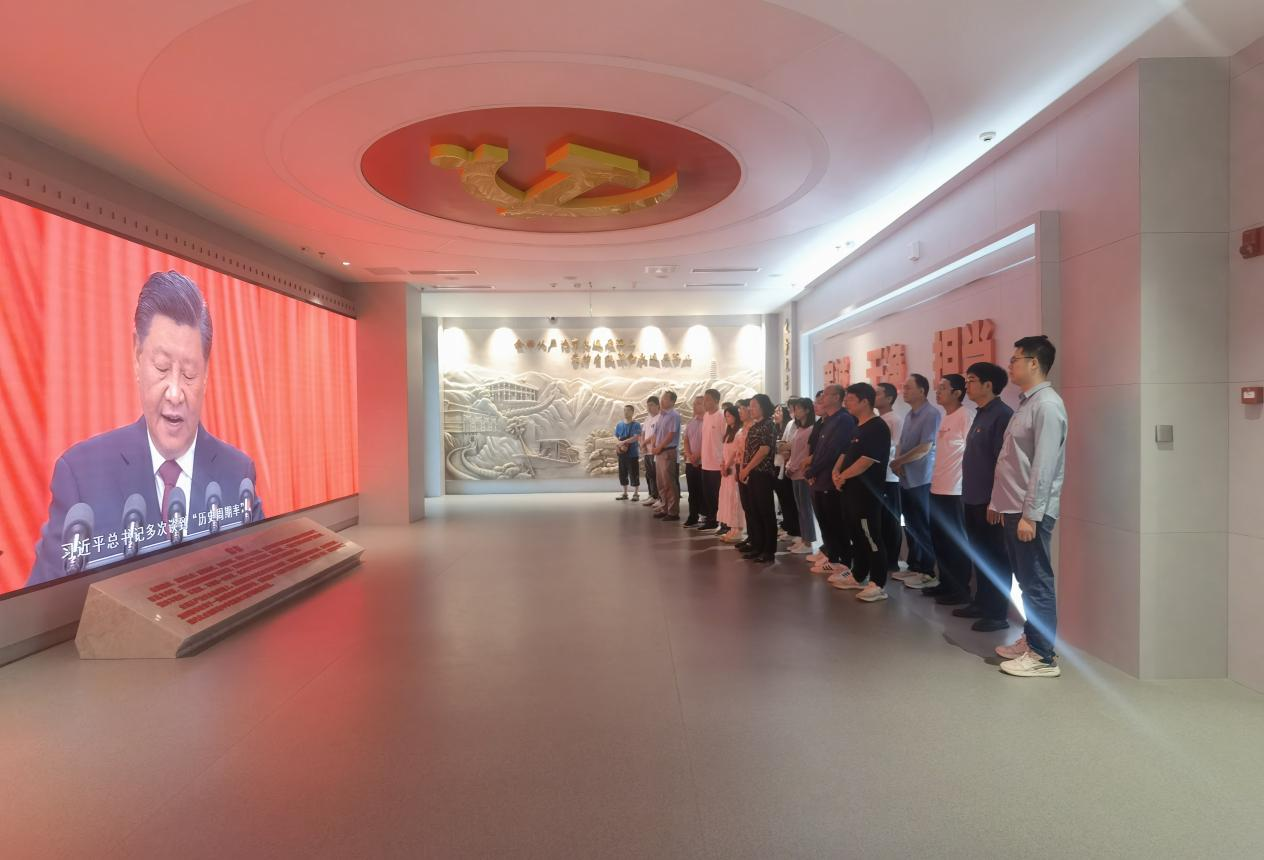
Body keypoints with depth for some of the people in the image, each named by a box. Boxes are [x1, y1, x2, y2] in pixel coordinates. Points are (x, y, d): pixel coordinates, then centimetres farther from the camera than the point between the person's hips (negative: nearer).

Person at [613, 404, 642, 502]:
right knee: (622, 474, 10)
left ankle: (636, 494, 8)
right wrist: (618, 446, -8)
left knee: (634, 474, -2)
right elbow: (616, 438, 13)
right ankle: (625, 494, 21)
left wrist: (623, 442, -27)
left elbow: (636, 437, -19)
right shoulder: (619, 425, 8)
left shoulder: (636, 424, -7)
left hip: (633, 453, -5)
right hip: (622, 454, 5)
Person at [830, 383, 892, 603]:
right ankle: (859, 577, 28)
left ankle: (878, 585, 0)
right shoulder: (856, 427, 16)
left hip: (867, 492, -10)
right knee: (857, 535, 17)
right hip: (851, 490, 10)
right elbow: (846, 453, 20)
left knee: (872, 537, -5)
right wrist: (836, 471, 0)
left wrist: (843, 476, -12)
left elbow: (866, 460, -21)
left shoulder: (877, 427, -14)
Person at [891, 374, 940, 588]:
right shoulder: (909, 415, 12)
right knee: (910, 525, 14)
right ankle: (914, 566, 24)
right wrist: (898, 462, -5)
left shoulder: (931, 414, -14)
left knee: (922, 527, -1)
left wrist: (897, 462, -11)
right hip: (905, 479, 8)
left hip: (920, 480, -8)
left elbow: (925, 448, -19)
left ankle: (928, 571, 9)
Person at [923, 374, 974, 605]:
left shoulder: (965, 416, -12)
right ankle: (946, 583, 26)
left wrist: (966, 483, -17)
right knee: (939, 540, 15)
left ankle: (960, 590, 10)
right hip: (938, 488, 9)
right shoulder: (945, 418, 15)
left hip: (955, 491, -9)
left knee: (955, 542, 0)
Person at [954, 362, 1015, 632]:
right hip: (974, 500, 9)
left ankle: (997, 614, 10)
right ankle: (981, 603, 29)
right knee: (979, 556, 17)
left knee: (995, 559, 1)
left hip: (989, 501, -9)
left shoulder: (1002, 415, -15)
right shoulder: (981, 415, 14)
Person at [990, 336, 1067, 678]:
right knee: (1025, 581, 17)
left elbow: (1044, 466, -20)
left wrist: (1030, 515, -21)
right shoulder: (1025, 403, 15)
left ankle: (1043, 657, 8)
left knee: (1037, 583, -1)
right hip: (1012, 509, 9)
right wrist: (999, 502, 19)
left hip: (1030, 513, -9)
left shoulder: (1047, 405, -14)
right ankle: (1030, 640, 29)